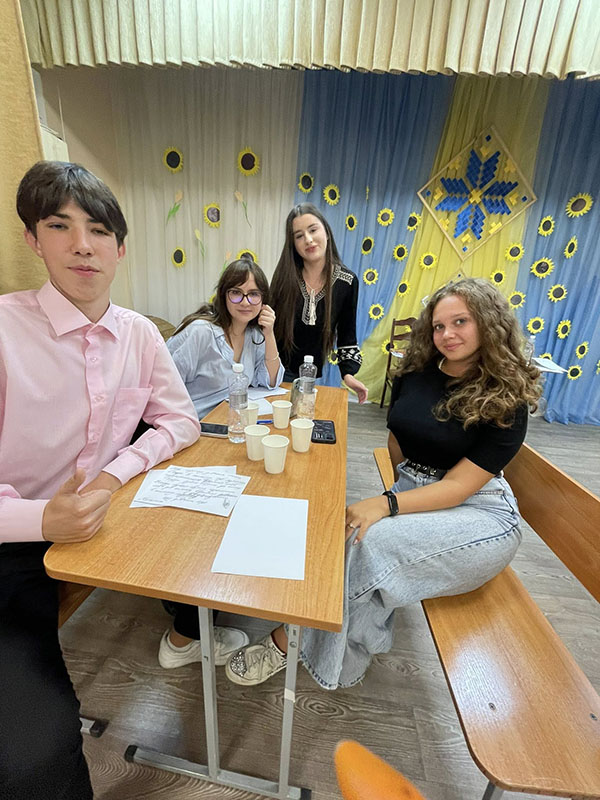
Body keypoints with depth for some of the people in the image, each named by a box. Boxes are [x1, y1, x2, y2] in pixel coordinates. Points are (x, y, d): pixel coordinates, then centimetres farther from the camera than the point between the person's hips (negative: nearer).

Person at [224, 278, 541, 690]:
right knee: (352, 529, -25)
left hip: (479, 515, -5)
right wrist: (383, 500, -1)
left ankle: (287, 643, -9)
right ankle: (346, 656, -2)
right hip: (413, 491, 5)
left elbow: (459, 485, -17)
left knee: (367, 540, -29)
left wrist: (385, 505, -29)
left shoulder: (505, 400, -10)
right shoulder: (417, 373, 4)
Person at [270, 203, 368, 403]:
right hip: (276, 371, 0)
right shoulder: (285, 275, -7)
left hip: (313, 377, 0)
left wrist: (348, 373, -10)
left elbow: (347, 334, 1)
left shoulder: (347, 281, -6)